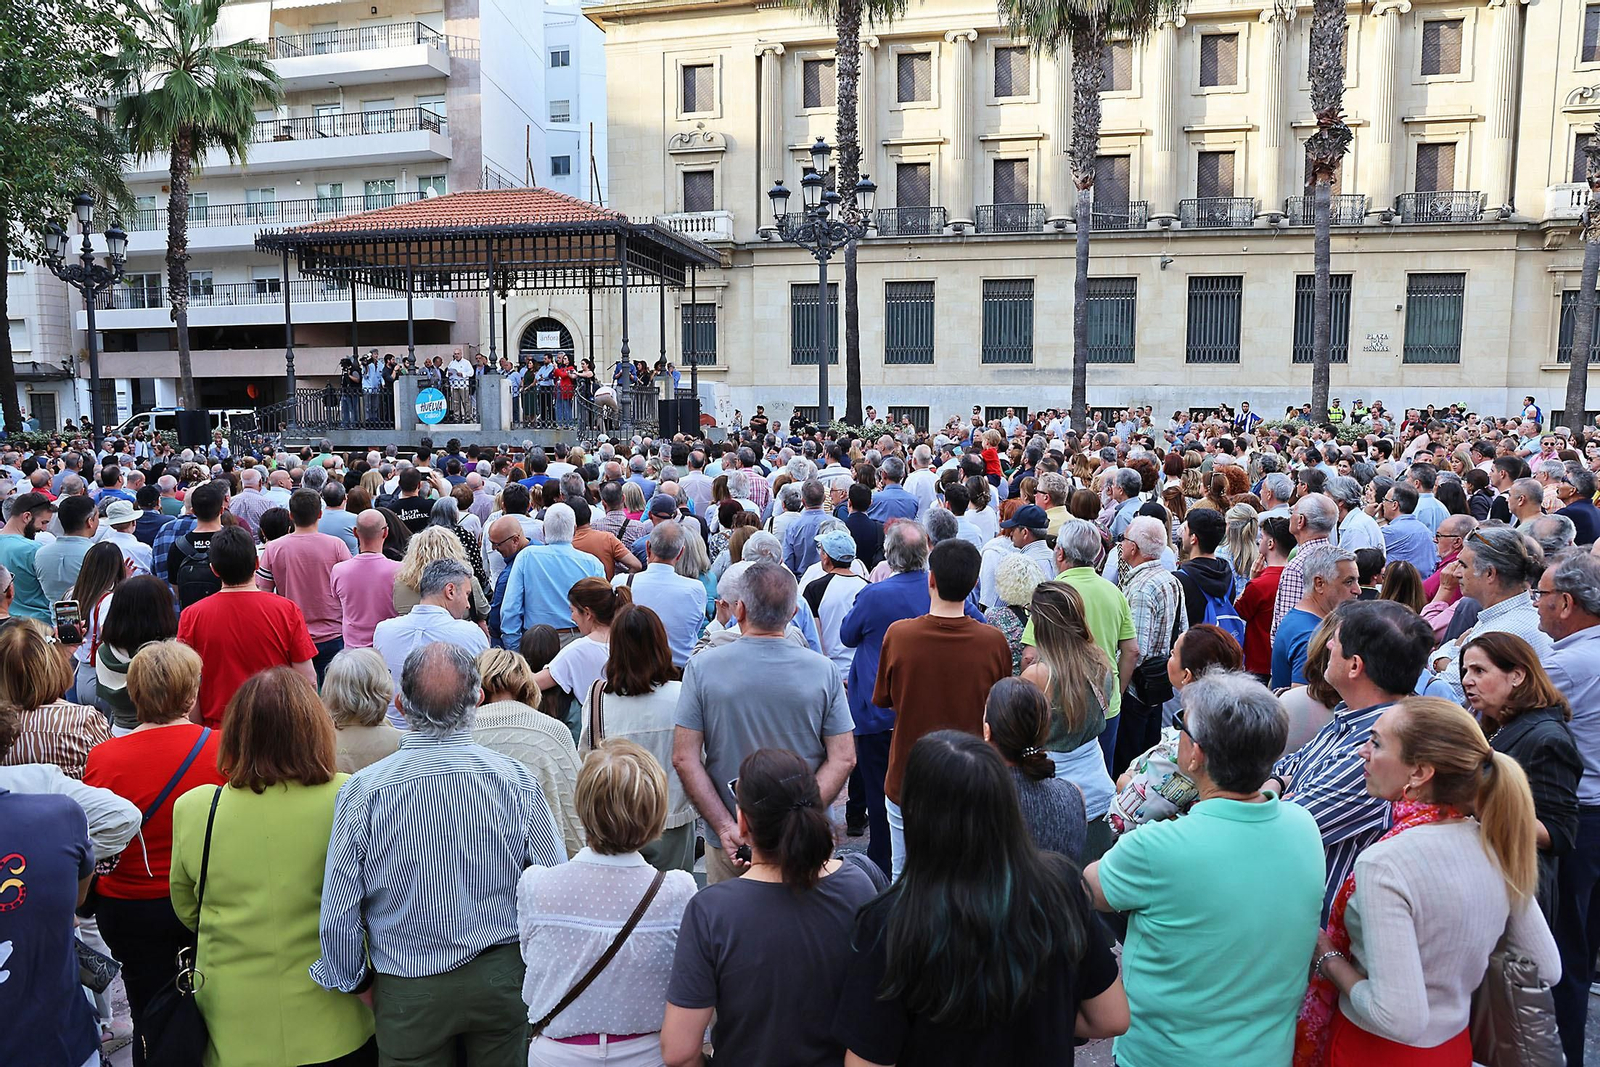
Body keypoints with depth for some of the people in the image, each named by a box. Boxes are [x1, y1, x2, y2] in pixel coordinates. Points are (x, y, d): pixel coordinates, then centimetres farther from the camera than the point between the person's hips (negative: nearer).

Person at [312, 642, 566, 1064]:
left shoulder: (362, 792, -17)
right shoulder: (517, 780, -16)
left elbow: (338, 915, -10)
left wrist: (354, 981, 9)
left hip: (407, 993, 0)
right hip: (503, 978, 1)